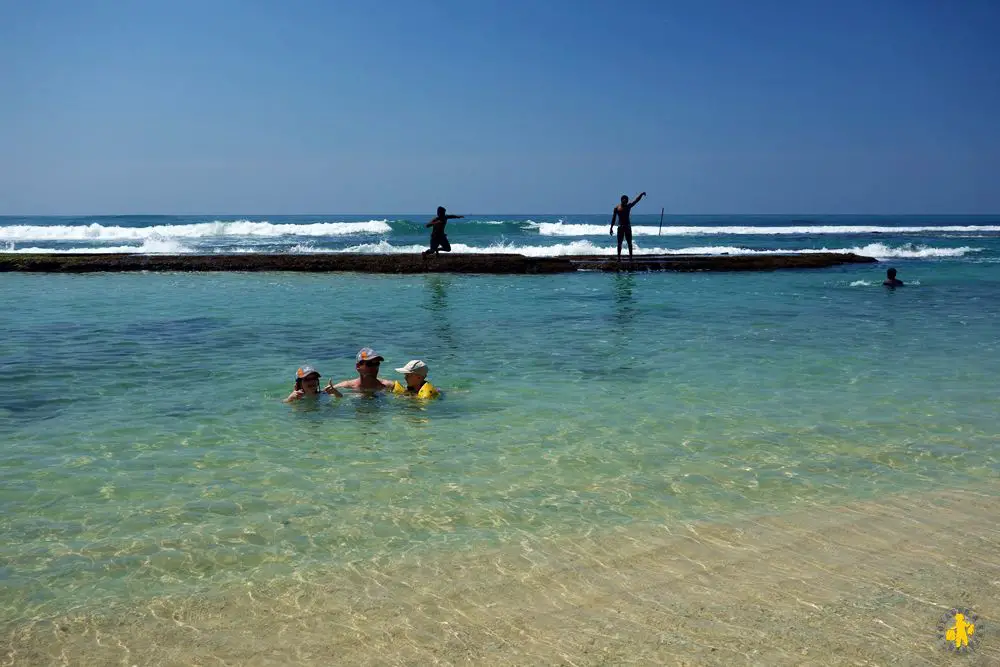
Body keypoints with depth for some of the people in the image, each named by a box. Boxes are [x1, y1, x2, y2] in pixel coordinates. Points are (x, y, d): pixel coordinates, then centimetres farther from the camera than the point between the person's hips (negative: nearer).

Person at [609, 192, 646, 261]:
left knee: (629, 243, 2)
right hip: (620, 227, -2)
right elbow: (613, 218, 1)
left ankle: (630, 256, 5)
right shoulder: (617, 208, 0)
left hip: (628, 226, 2)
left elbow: (636, 200, -4)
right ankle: (619, 257, 3)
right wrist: (611, 228, -2)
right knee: (619, 243, 0)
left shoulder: (629, 206, 5)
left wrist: (641, 194, -20)